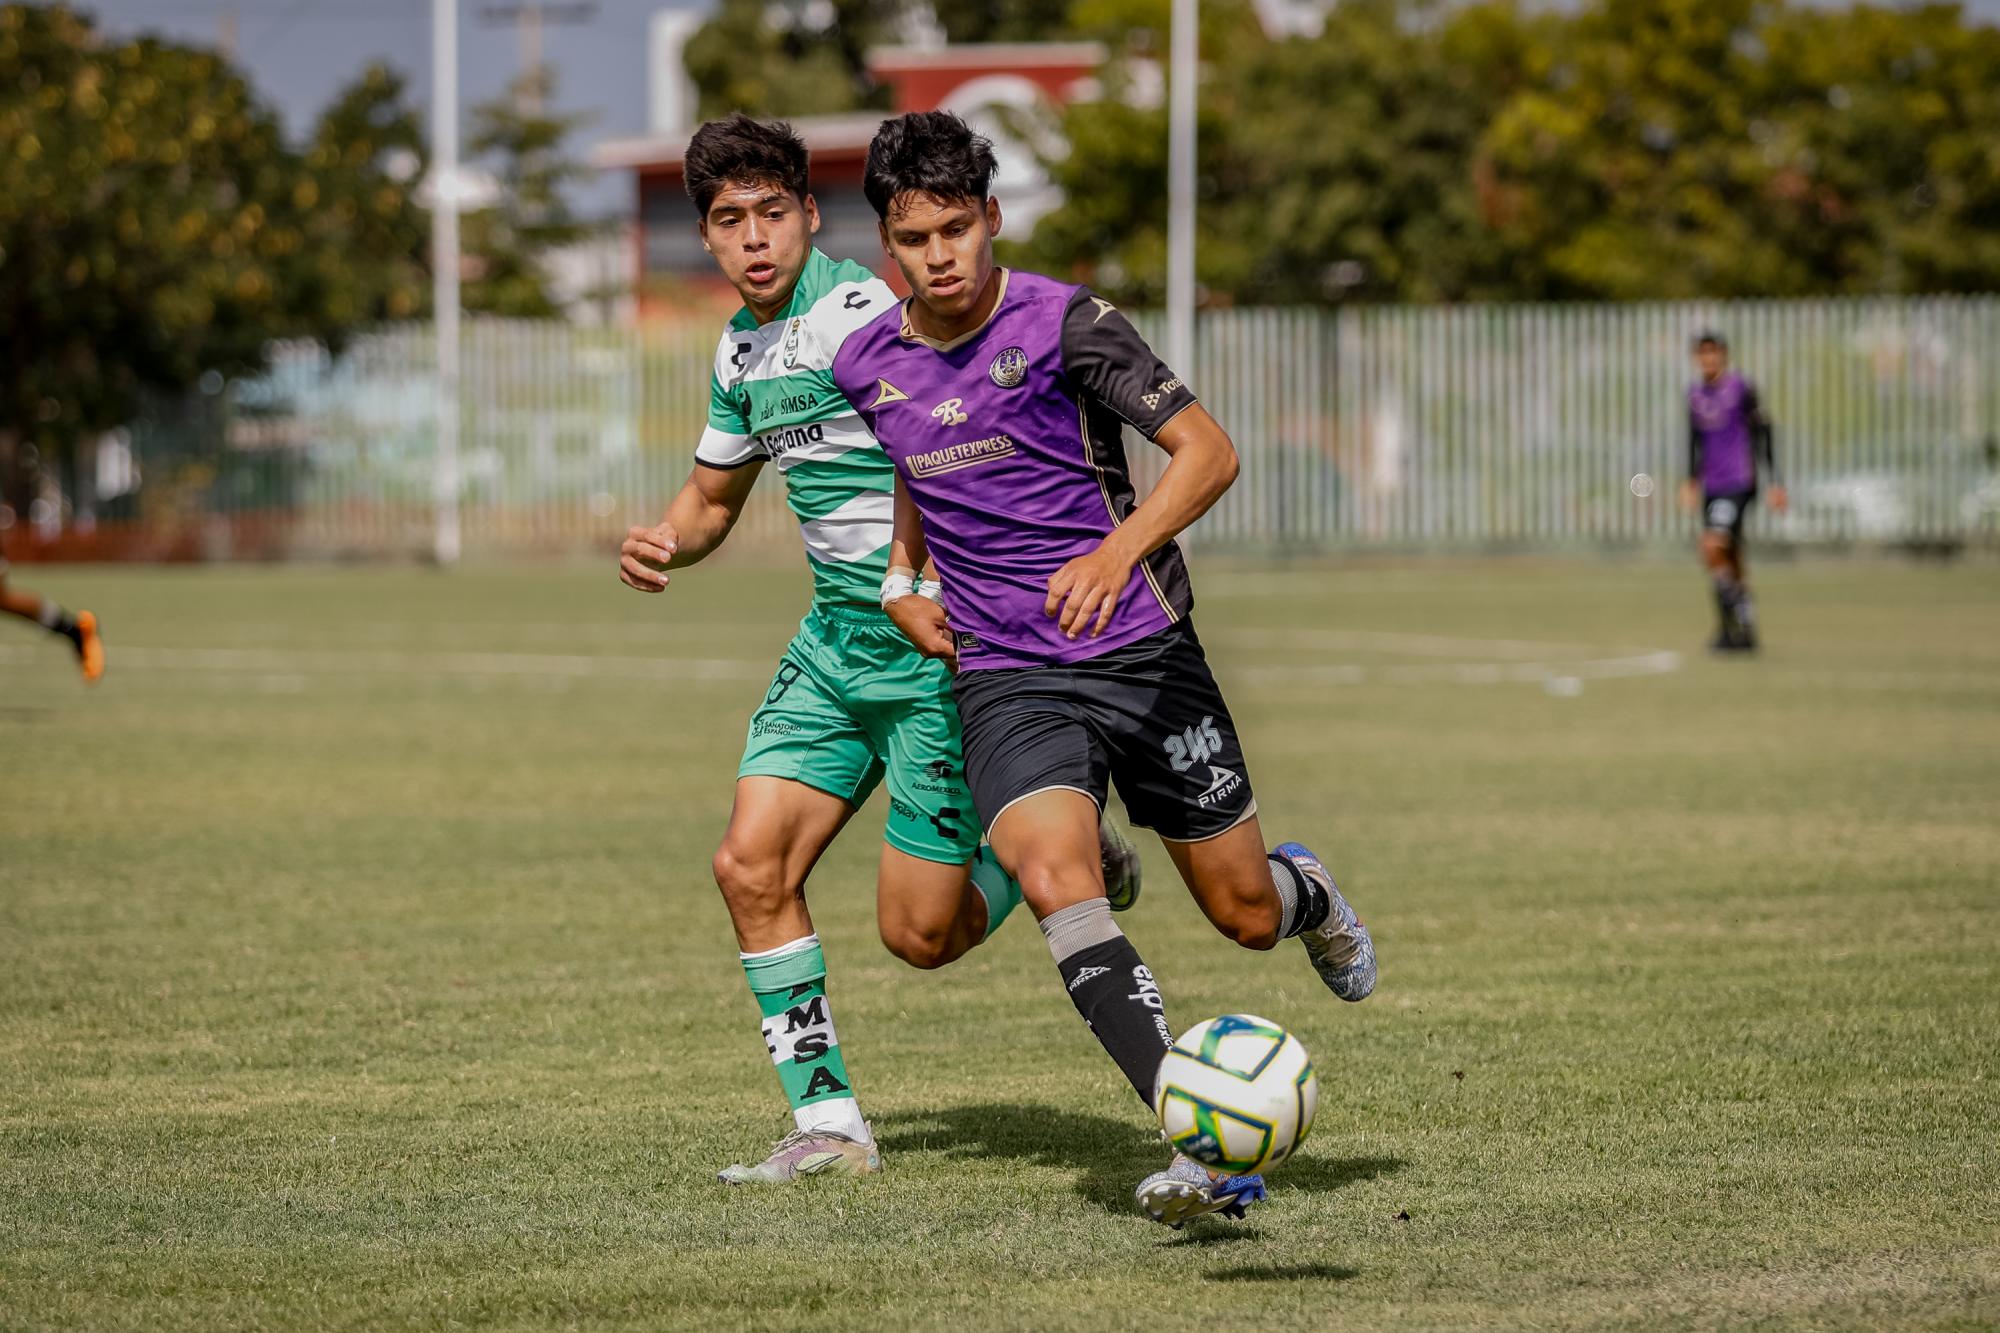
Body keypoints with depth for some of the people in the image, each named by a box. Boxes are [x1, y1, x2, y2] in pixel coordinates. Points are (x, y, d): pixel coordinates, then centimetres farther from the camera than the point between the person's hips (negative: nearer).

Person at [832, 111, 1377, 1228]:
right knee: (1052, 875, -27)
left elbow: (1210, 452, -12)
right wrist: (900, 582, 13)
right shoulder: (866, 366, 4)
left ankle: (1310, 896, 48)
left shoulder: (1065, 323, -11)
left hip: (1143, 652, -2)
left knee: (1244, 913, 6)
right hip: (1008, 681, 2)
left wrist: (1119, 551, -28)